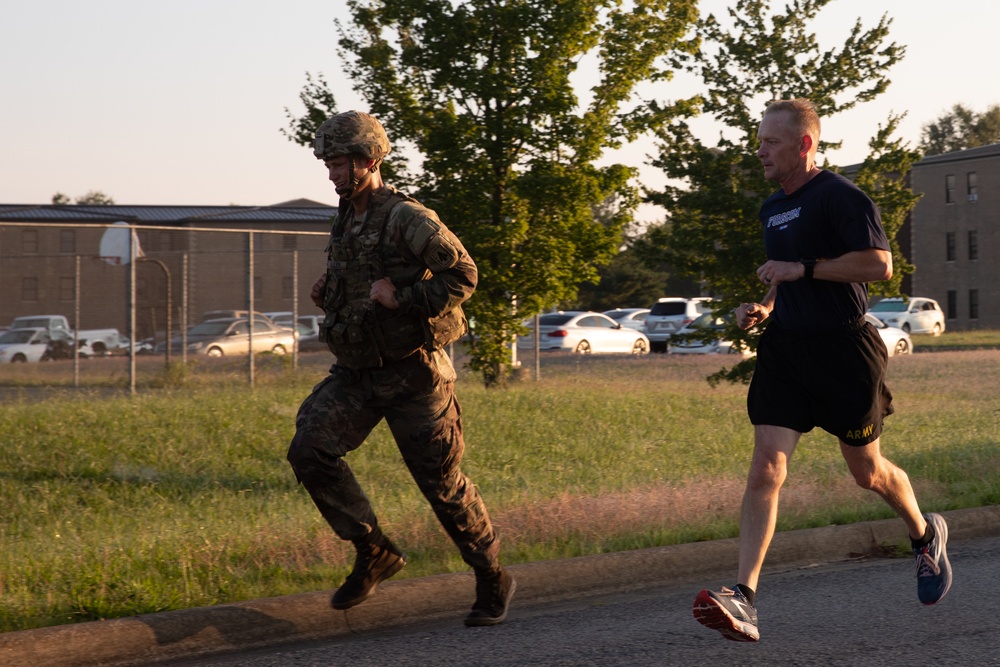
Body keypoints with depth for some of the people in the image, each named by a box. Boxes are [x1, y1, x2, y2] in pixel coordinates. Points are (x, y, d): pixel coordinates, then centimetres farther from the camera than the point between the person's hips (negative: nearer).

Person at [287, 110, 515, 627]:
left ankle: (492, 579, 19)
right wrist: (329, 292, 8)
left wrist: (403, 299, -26)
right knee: (310, 451, -12)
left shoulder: (407, 220, -16)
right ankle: (374, 553, 2)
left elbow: (462, 274, -21)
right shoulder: (346, 221, 10)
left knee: (441, 481, 0)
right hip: (357, 373, 7)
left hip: (413, 372, -7)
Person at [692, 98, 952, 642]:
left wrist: (802, 269, -20)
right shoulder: (773, 209, 16)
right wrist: (764, 307, 11)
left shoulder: (840, 197, -11)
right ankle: (742, 599, -20)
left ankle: (926, 536, 42)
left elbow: (880, 265, -20)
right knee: (766, 466, -10)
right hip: (784, 348, 6)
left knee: (866, 470, 9)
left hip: (842, 349, -6)